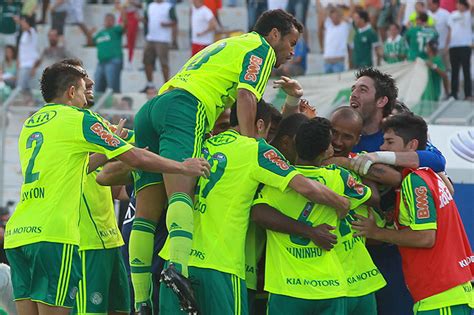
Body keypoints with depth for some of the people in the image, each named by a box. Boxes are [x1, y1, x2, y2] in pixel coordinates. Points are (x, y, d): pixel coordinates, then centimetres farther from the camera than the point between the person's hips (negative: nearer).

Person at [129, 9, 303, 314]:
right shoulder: (261, 48, 13)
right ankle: (178, 269, -52)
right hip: (184, 108, -9)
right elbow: (246, 98, -3)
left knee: (147, 216, -1)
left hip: (150, 110, 9)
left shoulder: (227, 46, 39)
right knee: (181, 193, -29)